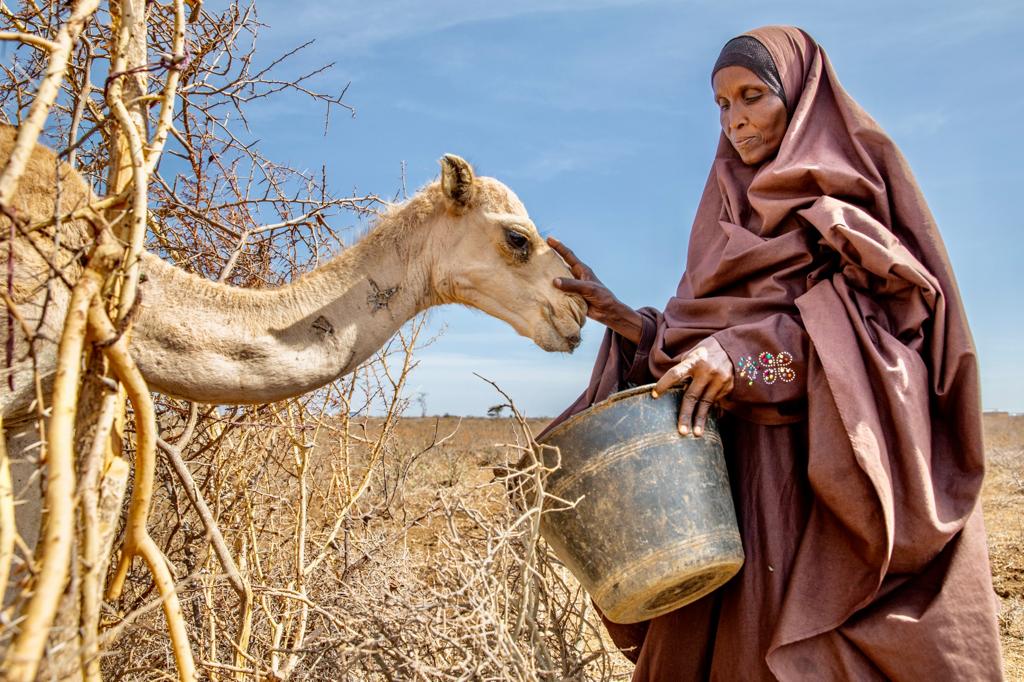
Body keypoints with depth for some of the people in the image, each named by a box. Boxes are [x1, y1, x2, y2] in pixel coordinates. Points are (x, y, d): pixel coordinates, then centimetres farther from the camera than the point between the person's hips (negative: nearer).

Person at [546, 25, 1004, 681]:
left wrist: (743, 352, -22)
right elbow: (701, 333, 13)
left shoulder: (853, 185, 4)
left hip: (840, 457, -4)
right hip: (746, 463, 5)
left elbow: (864, 311, -10)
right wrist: (616, 313, -1)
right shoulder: (733, 210, 20)